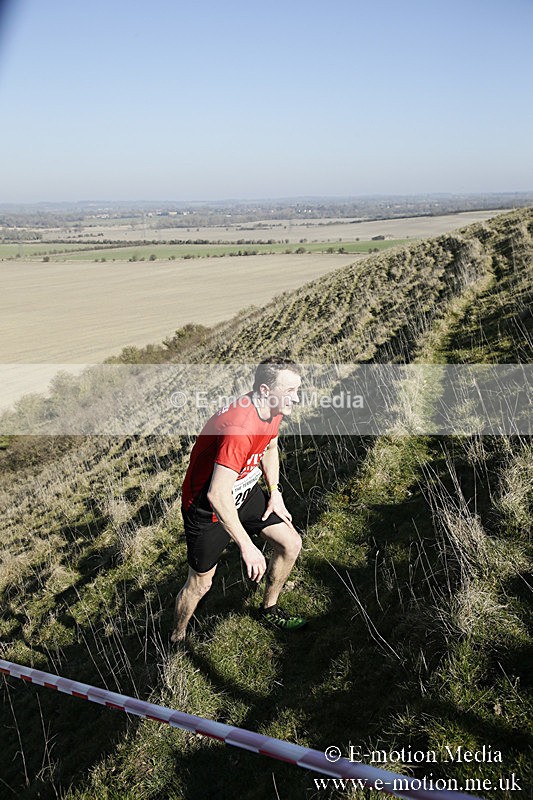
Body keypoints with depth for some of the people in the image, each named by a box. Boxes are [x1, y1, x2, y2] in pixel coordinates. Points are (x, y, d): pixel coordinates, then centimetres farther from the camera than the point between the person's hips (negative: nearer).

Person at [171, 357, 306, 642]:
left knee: (291, 543, 7)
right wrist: (247, 546, -36)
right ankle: (176, 640, 36)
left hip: (245, 493, 8)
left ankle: (269, 609, 31)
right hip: (207, 510, -8)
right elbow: (217, 494, -40)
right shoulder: (239, 428, -38)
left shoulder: (273, 410, -9)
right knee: (200, 584, 7)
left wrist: (274, 492, 5)